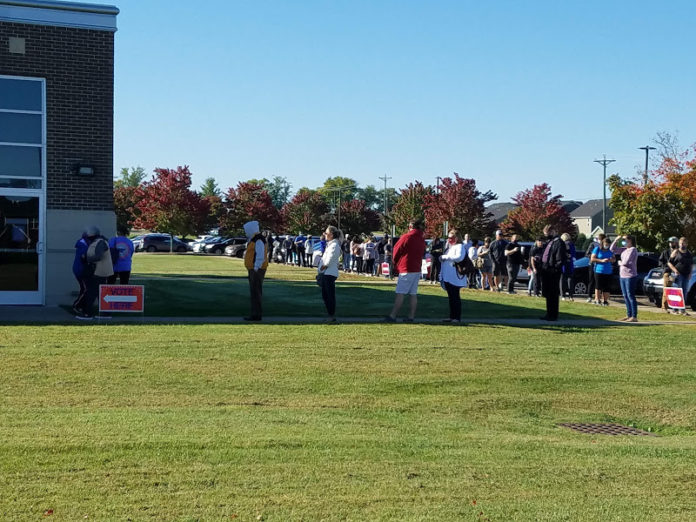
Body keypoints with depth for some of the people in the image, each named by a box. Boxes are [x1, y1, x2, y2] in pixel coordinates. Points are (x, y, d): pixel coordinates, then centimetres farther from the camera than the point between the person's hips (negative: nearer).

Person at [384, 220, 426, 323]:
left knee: (400, 293, -8)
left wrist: (395, 264, 16)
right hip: (417, 269, 7)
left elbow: (396, 250, -2)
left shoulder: (406, 237, -9)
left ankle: (392, 316, -10)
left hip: (406, 269, -7)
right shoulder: (422, 239, 11)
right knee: (413, 294, 6)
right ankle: (411, 317, 5)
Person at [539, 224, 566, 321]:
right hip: (546, 271, 10)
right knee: (547, 294, 15)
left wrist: (555, 269, -19)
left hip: (553, 272, -10)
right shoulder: (549, 242, 17)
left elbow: (560, 259, -17)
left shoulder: (559, 243, -12)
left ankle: (553, 315, 3)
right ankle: (549, 314, 24)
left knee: (553, 294, -3)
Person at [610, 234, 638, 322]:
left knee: (630, 296, -8)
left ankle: (634, 317, -7)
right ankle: (629, 315, 19)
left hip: (630, 276, -9)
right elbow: (612, 249, 17)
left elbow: (626, 262, -21)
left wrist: (620, 263, 0)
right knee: (626, 297, 12)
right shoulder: (624, 249, 13)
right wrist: (616, 240, 5)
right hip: (622, 276, 9)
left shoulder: (632, 250, -12)